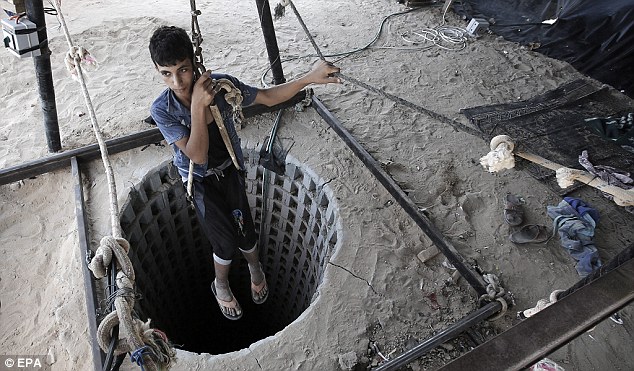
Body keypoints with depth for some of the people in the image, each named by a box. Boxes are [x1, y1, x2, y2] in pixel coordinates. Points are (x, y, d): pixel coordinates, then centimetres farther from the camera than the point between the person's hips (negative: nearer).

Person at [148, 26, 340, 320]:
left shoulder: (221, 84, -19)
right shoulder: (162, 110, -23)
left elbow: (268, 97, -8)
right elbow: (197, 156, -30)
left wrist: (309, 78, -18)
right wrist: (197, 106, -40)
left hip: (229, 170, 2)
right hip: (200, 181, -2)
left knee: (245, 231, 7)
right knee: (225, 243, -1)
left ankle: (255, 267, 44)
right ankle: (220, 285, 35)